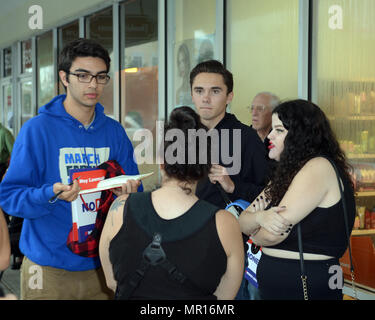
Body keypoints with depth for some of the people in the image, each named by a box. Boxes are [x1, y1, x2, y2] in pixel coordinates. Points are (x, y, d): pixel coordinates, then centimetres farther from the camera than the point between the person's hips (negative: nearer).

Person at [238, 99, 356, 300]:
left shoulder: (319, 167, -17)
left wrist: (254, 233, 1)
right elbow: (243, 221, 6)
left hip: (307, 288, -8)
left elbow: (273, 234, -21)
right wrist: (260, 217, -17)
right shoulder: (285, 174, 12)